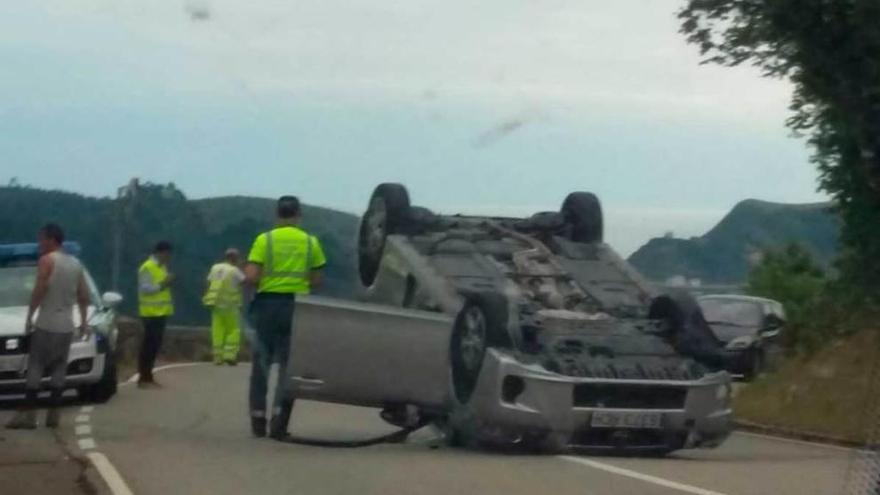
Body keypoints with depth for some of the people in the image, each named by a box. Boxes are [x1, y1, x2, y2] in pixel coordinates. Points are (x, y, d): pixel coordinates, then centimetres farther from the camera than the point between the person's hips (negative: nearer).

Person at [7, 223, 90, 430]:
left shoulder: (47, 260, -7)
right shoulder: (75, 263, 13)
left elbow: (39, 291, -15)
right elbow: (83, 296, 15)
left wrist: (29, 316, -8)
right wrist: (84, 321, 21)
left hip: (46, 324, -6)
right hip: (66, 325, 6)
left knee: (35, 368, -5)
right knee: (59, 369, 7)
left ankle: (28, 415, -10)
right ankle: (54, 414, 4)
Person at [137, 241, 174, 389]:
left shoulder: (162, 267, 16)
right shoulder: (147, 268, -12)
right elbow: (144, 289, -18)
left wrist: (168, 283, 4)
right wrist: (162, 285, -22)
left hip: (161, 311, 9)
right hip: (151, 312, -9)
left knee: (155, 345, 11)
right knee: (149, 345, -7)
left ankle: (148, 377, 16)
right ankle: (143, 378, -5)